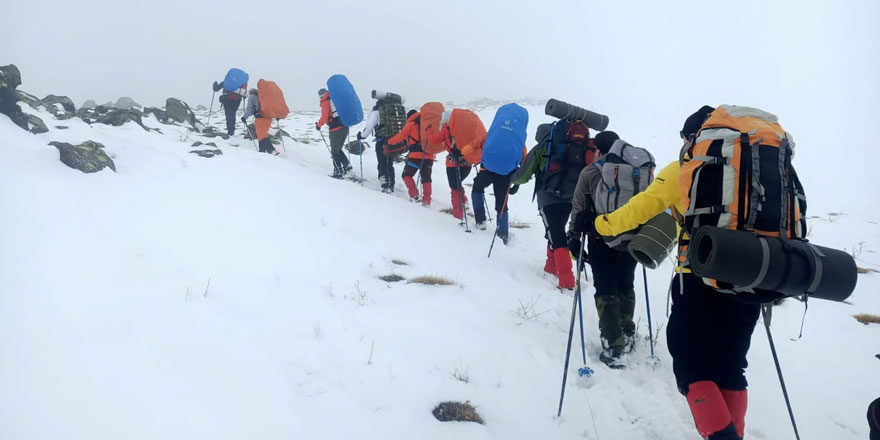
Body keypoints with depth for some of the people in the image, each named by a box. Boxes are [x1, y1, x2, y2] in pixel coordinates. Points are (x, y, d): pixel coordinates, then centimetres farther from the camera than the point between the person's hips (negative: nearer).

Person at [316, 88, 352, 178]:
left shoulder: (325, 103, -3)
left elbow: (324, 117, -13)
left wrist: (318, 125, 1)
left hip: (335, 129, -7)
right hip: (345, 127, 7)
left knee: (334, 152, 4)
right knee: (338, 149, 21)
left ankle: (339, 171, 2)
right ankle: (347, 165, 12)